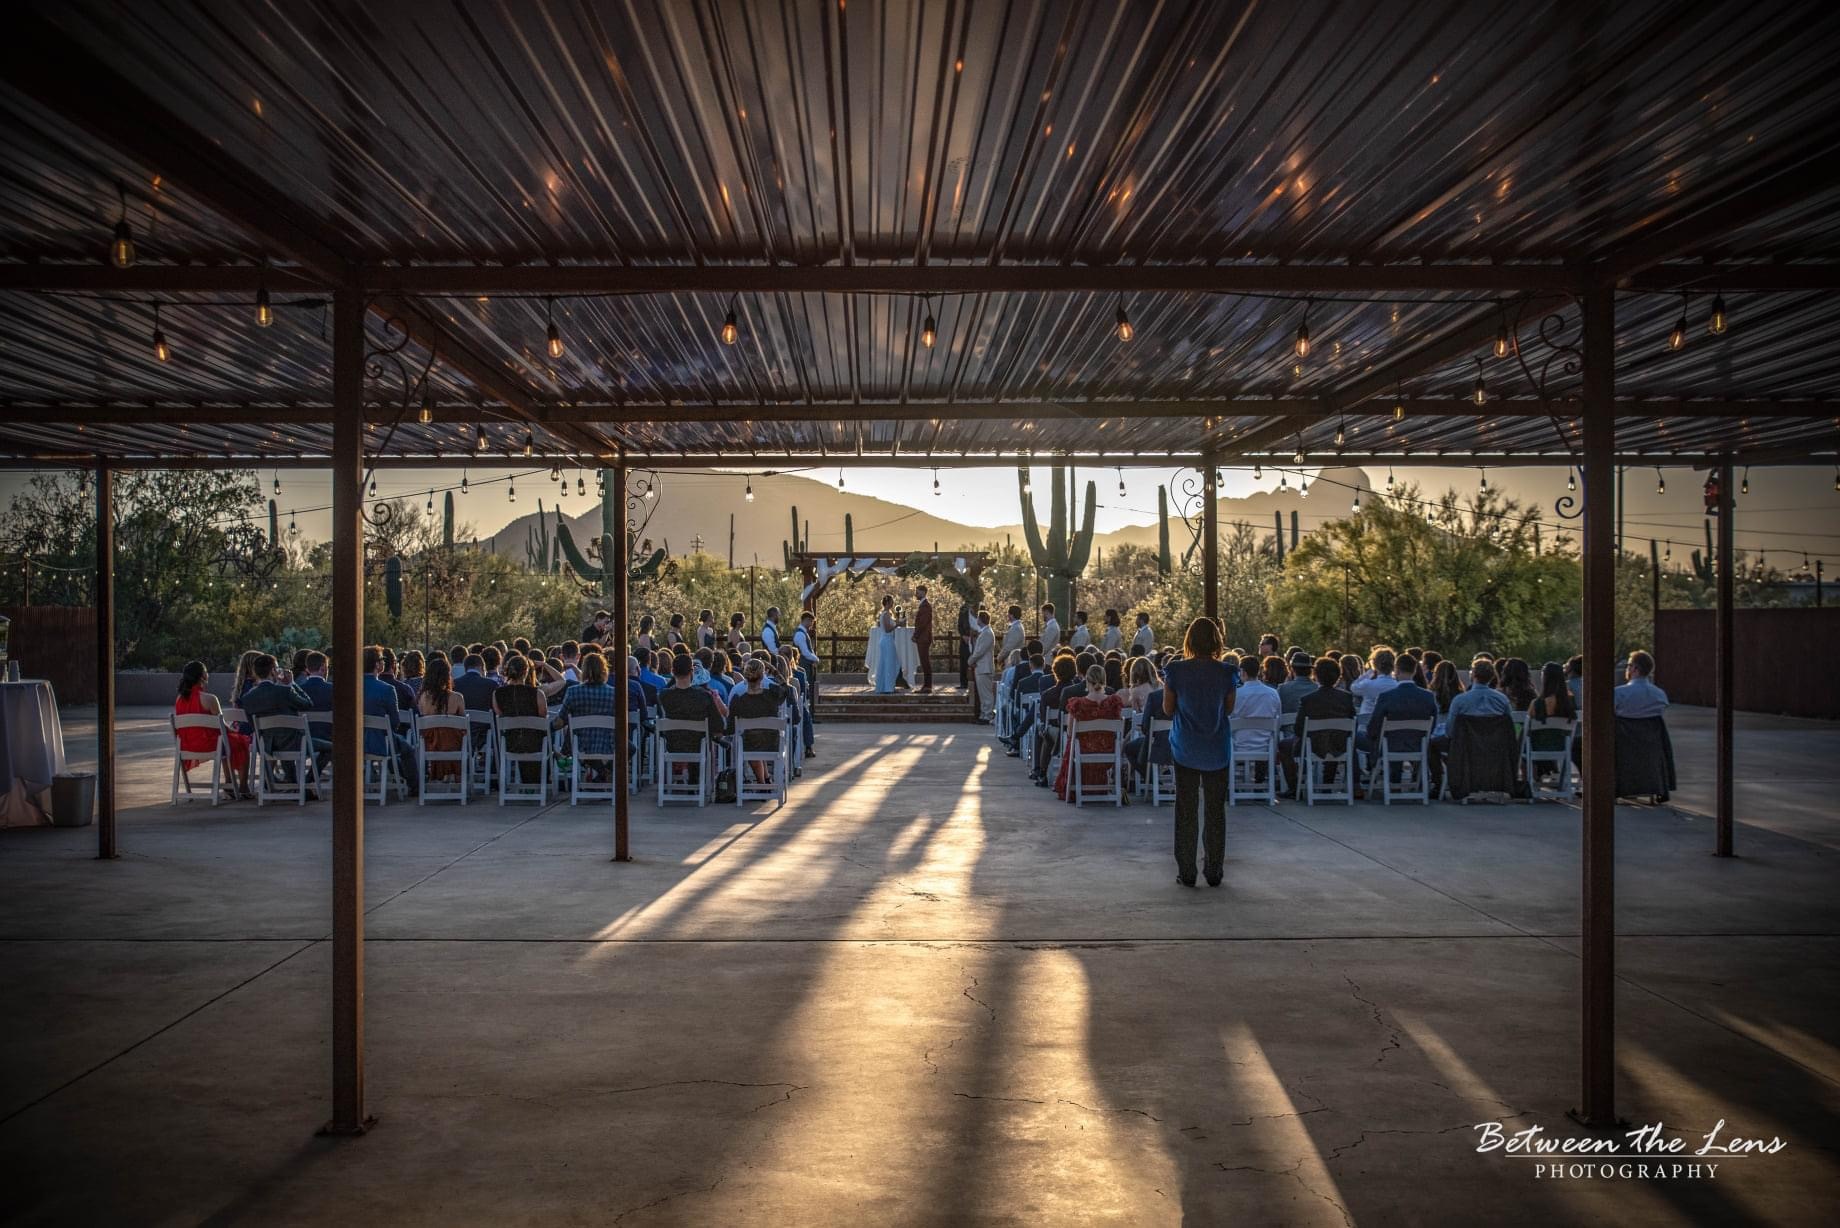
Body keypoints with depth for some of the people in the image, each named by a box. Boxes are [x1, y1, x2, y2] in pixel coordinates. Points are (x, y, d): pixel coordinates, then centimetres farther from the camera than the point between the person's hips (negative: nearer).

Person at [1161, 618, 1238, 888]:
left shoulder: (1175, 671, -10)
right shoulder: (1227, 672, -8)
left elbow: (1168, 709, -3)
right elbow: (1229, 709, 2)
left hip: (1185, 749, -1)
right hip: (1217, 750, 1)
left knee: (1186, 810, 7)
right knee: (1215, 810, 11)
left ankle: (1186, 872, 9)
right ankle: (1214, 871, 16)